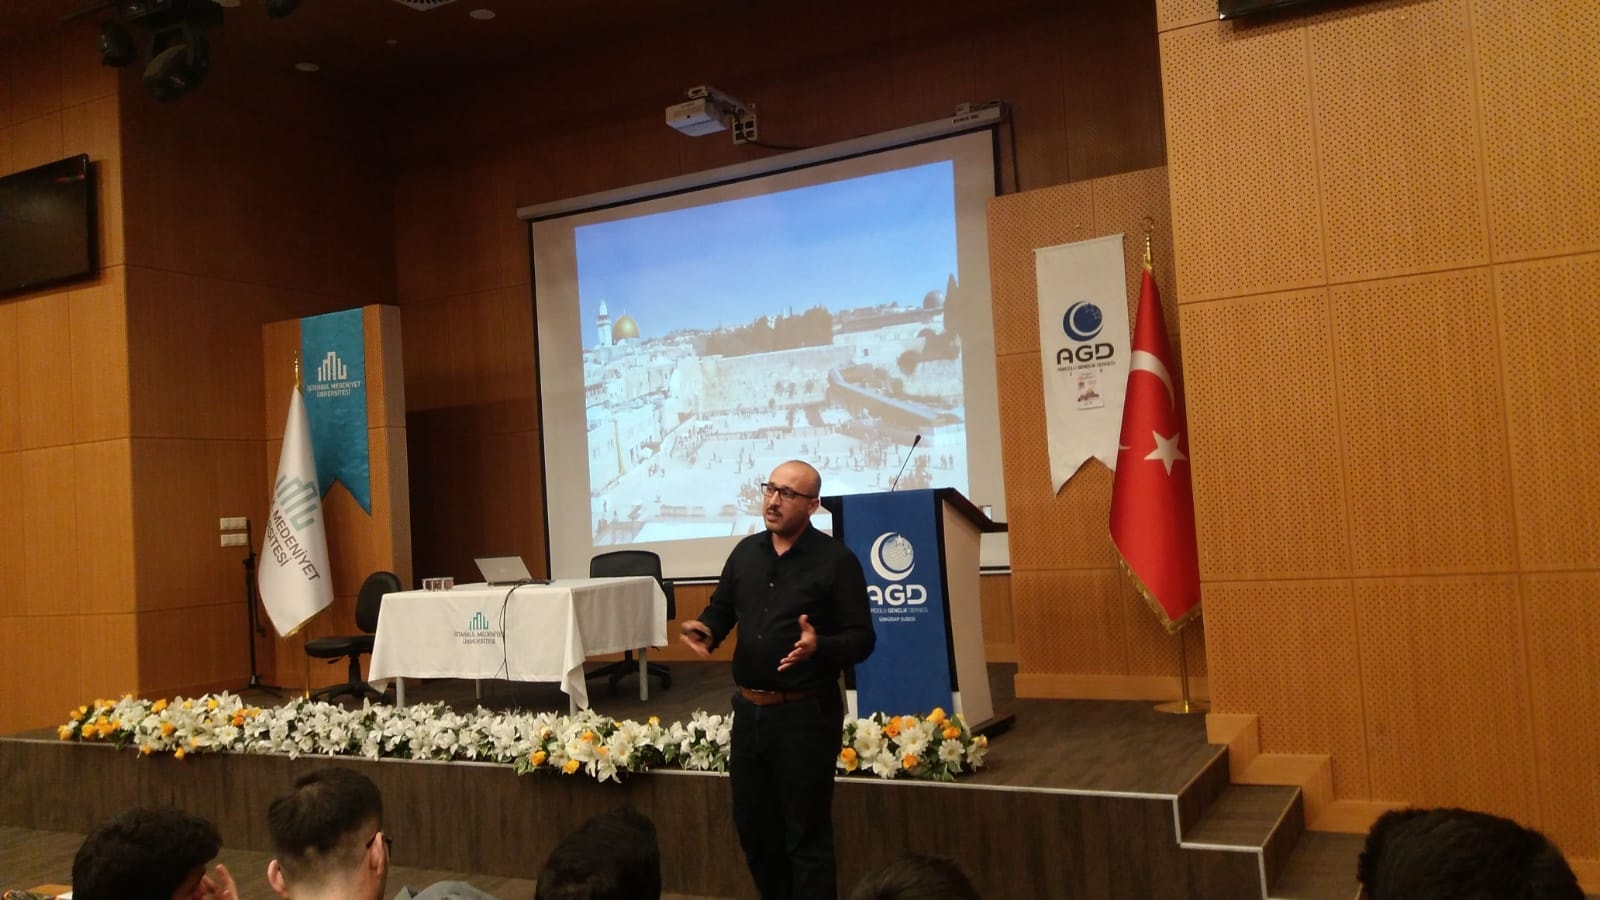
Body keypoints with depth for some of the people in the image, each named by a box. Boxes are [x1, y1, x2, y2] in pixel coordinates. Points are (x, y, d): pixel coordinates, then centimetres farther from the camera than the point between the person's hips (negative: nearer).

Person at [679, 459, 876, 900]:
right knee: (753, 827, 17)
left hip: (807, 714, -6)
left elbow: (861, 638, -12)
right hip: (748, 710, 6)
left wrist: (820, 646, -31)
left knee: (806, 834, 3)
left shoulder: (836, 560, -10)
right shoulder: (746, 552, 7)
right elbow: (722, 609, 17)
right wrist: (705, 630, -5)